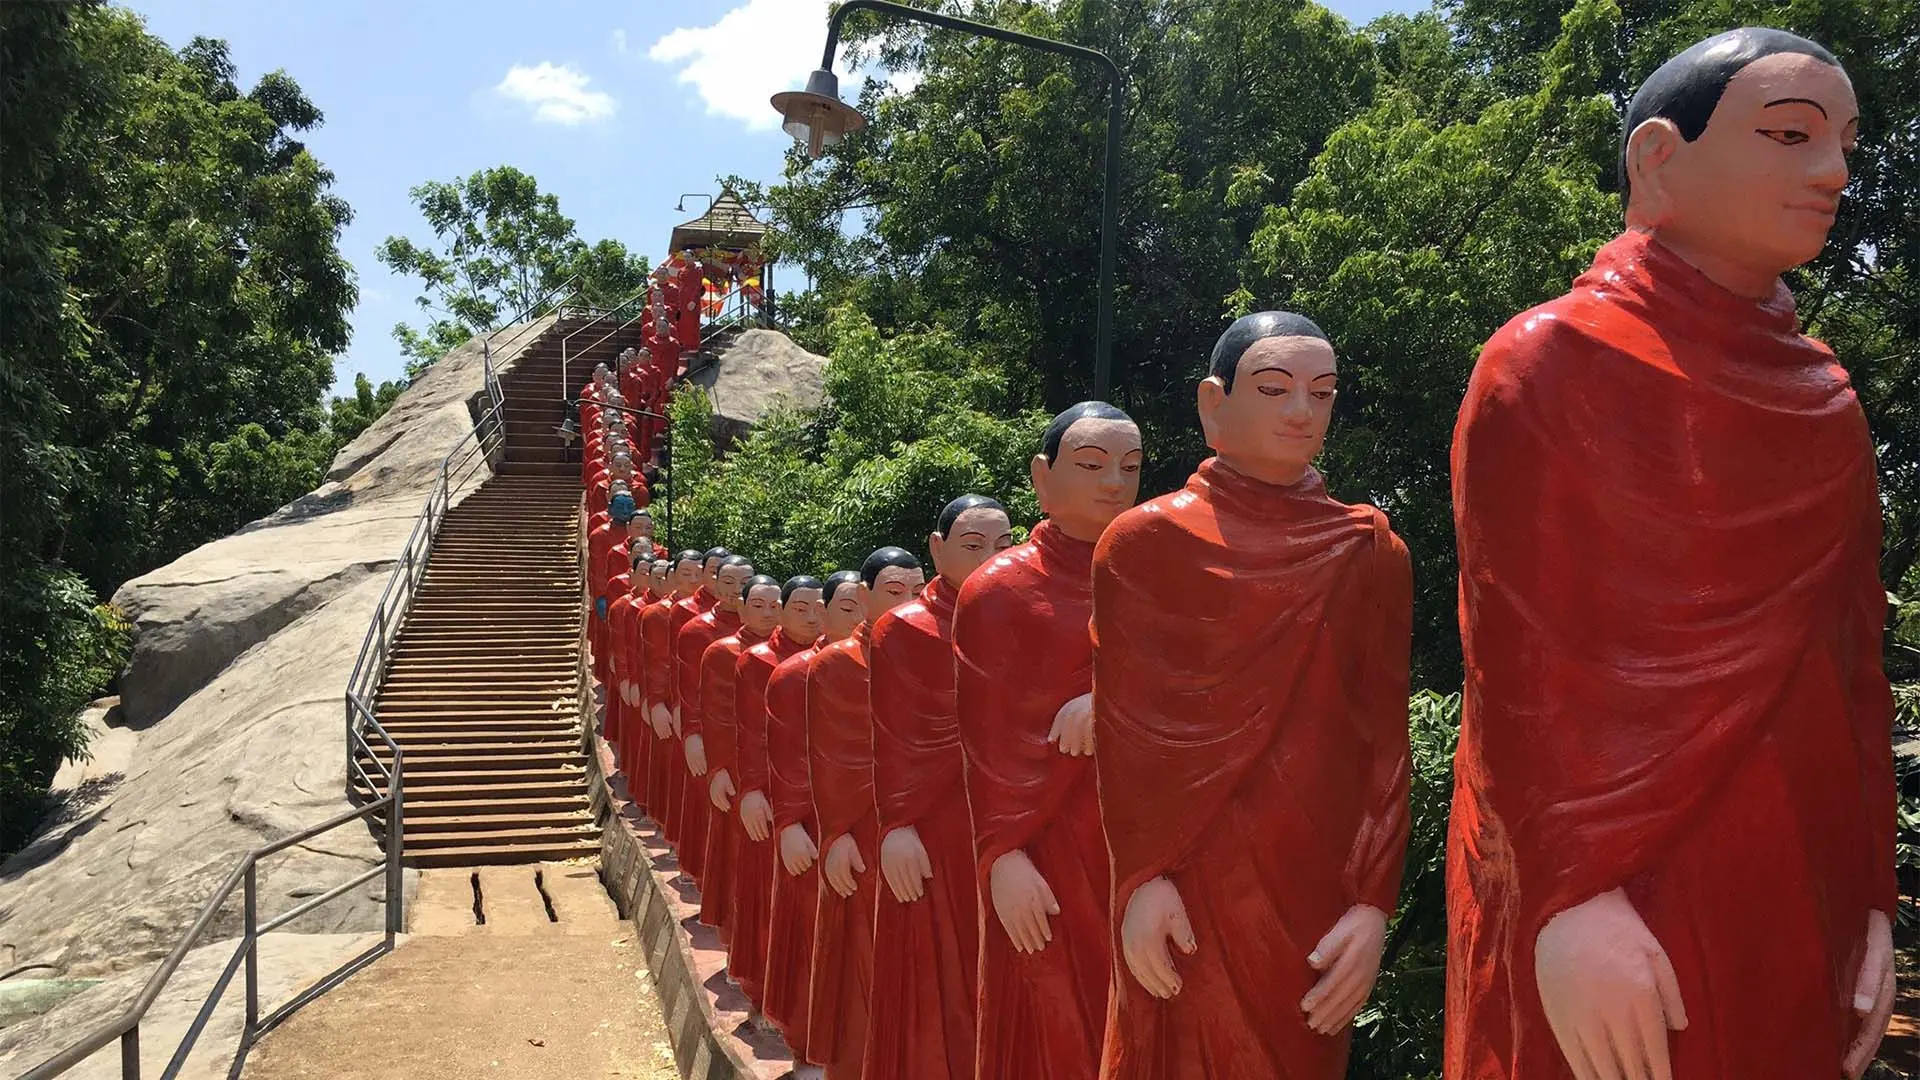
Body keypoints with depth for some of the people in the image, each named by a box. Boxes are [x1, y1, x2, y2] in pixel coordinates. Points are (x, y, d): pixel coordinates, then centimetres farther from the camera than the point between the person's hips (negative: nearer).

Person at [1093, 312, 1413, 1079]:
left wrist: (1373, 903, -7)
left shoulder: (1371, 553, 5)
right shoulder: (1143, 542, 1)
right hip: (1182, 883, -2)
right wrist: (1142, 876, -12)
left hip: (1319, 884, 2)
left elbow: (1386, 738, 1)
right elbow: (1122, 727, -3)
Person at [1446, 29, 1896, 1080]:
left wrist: (1870, 898, 3)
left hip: (1791, 895, 6)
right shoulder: (1548, 361, -8)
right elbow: (1516, 656, -14)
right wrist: (1570, 892, -19)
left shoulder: (1825, 398, 9)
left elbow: (1853, 656, 8)